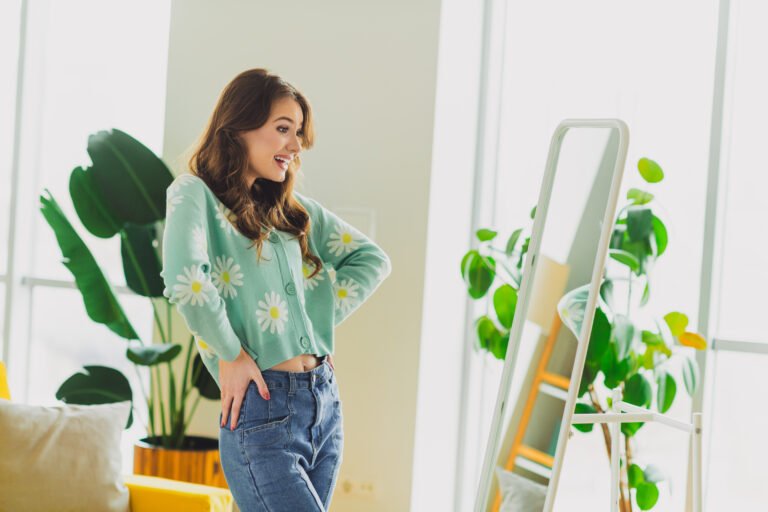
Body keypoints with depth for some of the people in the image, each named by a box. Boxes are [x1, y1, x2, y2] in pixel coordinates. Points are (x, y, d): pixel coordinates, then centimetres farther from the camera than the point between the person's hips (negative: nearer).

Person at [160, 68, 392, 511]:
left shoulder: (292, 207, 15)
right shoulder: (195, 193, -5)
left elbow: (372, 259, 20)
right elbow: (182, 278, -23)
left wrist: (319, 322, 8)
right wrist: (231, 355, -14)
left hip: (324, 403, 7)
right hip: (262, 410, -7)